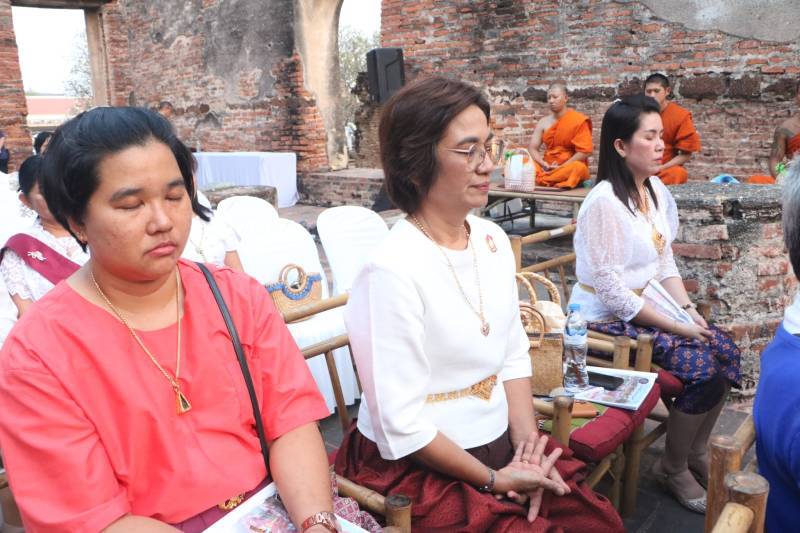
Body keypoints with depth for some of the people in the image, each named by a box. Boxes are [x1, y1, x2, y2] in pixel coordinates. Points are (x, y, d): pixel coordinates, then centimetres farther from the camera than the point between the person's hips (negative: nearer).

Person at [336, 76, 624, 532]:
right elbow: (401, 425, -21)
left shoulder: (494, 240, 1)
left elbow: (514, 354, 7)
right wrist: (493, 479, -11)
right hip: (419, 466, -6)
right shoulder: (392, 270, -24)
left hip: (500, 446, 7)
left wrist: (526, 441, -4)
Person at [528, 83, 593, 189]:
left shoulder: (578, 120, -5)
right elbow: (532, 148, 3)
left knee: (578, 168, -38)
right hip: (547, 169, 3)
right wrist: (544, 164, -16)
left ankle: (539, 180, -35)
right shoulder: (543, 122, 8)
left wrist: (561, 167, -17)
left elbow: (585, 151, -11)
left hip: (569, 168, -3)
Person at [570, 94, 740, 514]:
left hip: (648, 307, 8)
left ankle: (695, 451, 18)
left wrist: (688, 310, -4)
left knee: (724, 352, -2)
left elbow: (666, 263, 11)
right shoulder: (604, 202, -22)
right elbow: (612, 291, -24)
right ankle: (673, 468, 6)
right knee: (700, 367, -17)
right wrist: (676, 326, -19)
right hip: (608, 318, -8)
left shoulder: (656, 190, 6)